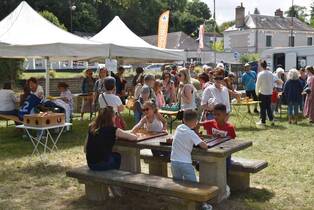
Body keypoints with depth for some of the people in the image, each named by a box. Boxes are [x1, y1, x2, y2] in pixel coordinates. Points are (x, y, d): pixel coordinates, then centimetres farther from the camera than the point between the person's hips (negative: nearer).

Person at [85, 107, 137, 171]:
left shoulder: (91, 127, 2)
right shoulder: (112, 130, -12)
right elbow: (134, 137, -8)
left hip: (90, 164, 5)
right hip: (103, 164, -5)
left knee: (116, 155, 29)